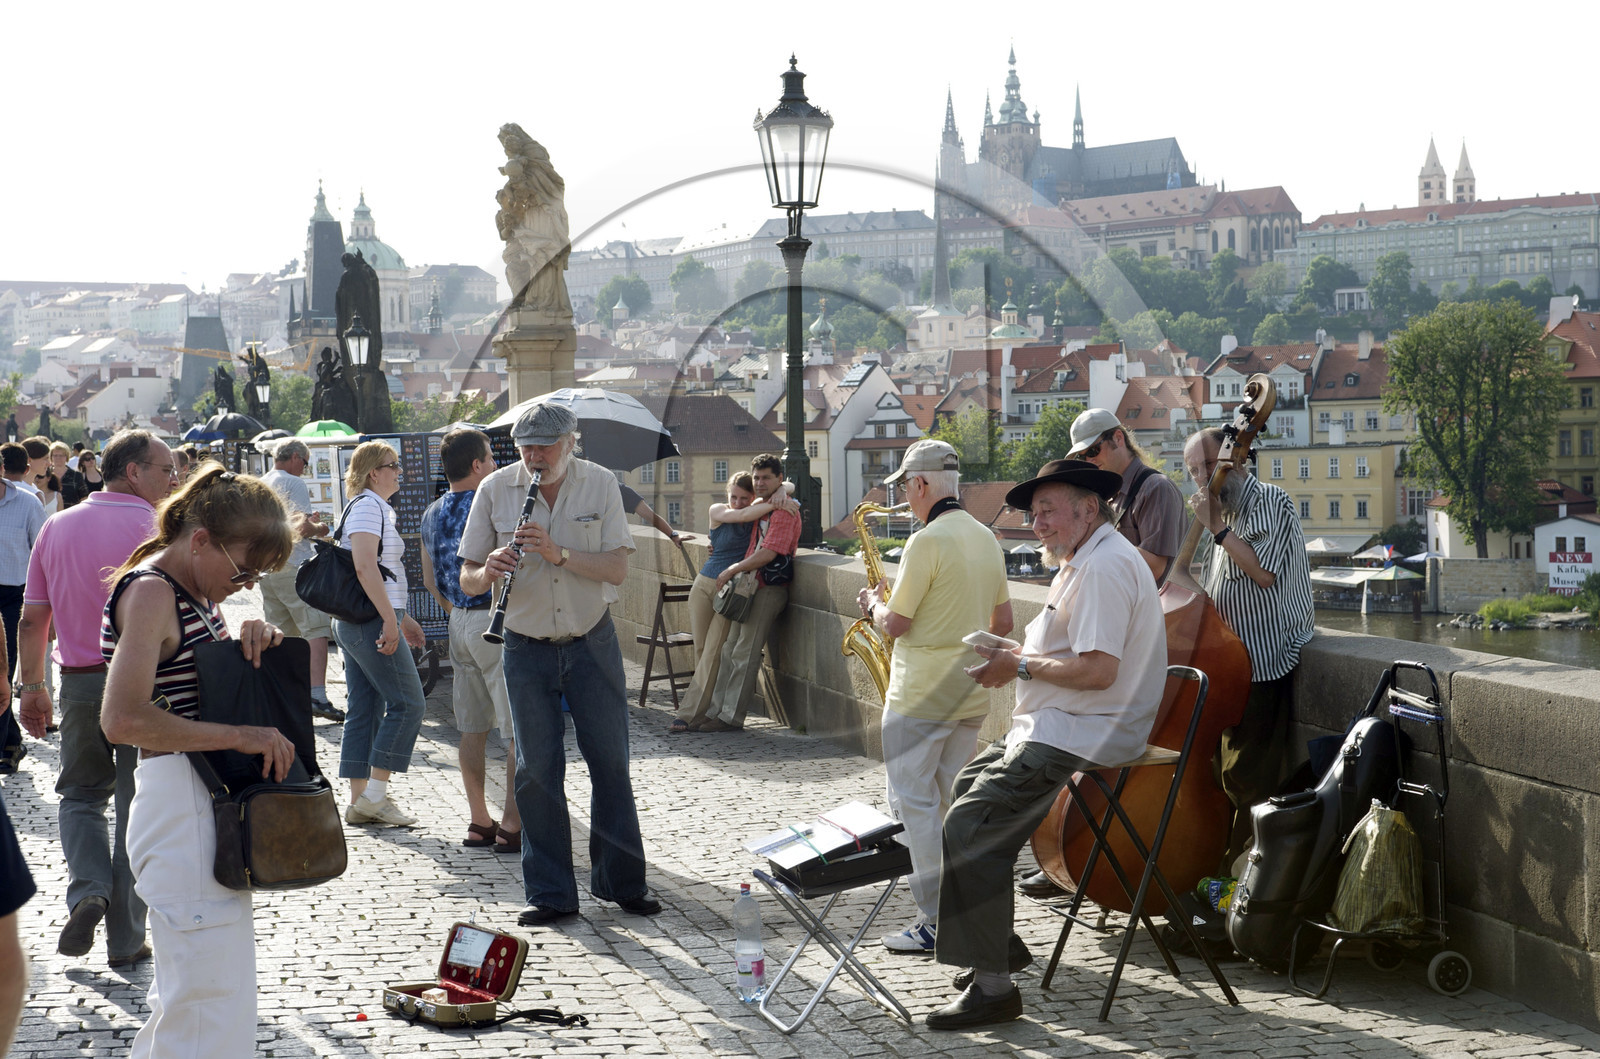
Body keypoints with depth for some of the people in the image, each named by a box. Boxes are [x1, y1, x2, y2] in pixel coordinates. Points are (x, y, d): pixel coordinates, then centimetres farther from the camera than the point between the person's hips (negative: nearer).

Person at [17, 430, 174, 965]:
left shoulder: (57, 527, 5)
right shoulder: (159, 528, -9)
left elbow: (32, 620, 7)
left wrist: (32, 687, 16)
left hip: (80, 682, 3)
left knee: (81, 794, 20)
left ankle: (88, 891, -4)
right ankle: (126, 938, 10)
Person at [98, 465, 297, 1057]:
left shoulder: (195, 591, 14)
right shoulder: (151, 592, -15)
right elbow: (123, 719, -26)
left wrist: (250, 641, 5)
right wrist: (239, 735, -22)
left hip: (213, 803, 10)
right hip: (182, 803, -10)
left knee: (185, 999, 18)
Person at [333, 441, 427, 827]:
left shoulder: (373, 507, 21)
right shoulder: (367, 506, -11)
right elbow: (364, 567, -22)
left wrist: (403, 617, 27)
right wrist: (391, 619, -25)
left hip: (355, 622, 10)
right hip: (371, 619, -10)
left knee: (364, 710, 9)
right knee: (407, 703, -8)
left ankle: (359, 801, 10)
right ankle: (375, 795, -8)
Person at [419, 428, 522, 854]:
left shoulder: (432, 514, 10)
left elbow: (430, 580, 18)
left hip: (459, 623, 9)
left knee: (473, 728, 12)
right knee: (521, 730, -3)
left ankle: (479, 821, 17)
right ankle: (511, 826, -4)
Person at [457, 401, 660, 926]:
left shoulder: (600, 484, -4)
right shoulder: (495, 490, -4)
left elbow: (616, 568, -11)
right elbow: (467, 580, -2)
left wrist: (558, 552, -26)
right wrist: (488, 572, -25)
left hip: (592, 642, 0)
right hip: (527, 648, 0)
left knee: (610, 762, 4)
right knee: (536, 769, 1)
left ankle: (623, 882, 17)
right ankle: (550, 893, 10)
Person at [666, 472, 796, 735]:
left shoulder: (761, 510, 4)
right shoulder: (718, 512, 0)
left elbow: (789, 486, 7)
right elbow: (744, 515, -18)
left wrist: (781, 494, -15)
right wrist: (775, 504, -22)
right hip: (704, 585, 1)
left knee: (713, 652, -10)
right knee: (701, 651, 3)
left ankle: (689, 715, -12)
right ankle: (706, 708, 15)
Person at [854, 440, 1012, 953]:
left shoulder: (927, 542, -17)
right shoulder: (987, 539, 8)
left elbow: (895, 623, -15)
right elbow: (1003, 622, 14)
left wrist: (872, 603, 4)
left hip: (921, 694, -8)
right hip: (972, 693, 8)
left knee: (912, 803, -3)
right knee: (951, 800, 16)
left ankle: (935, 922, -5)